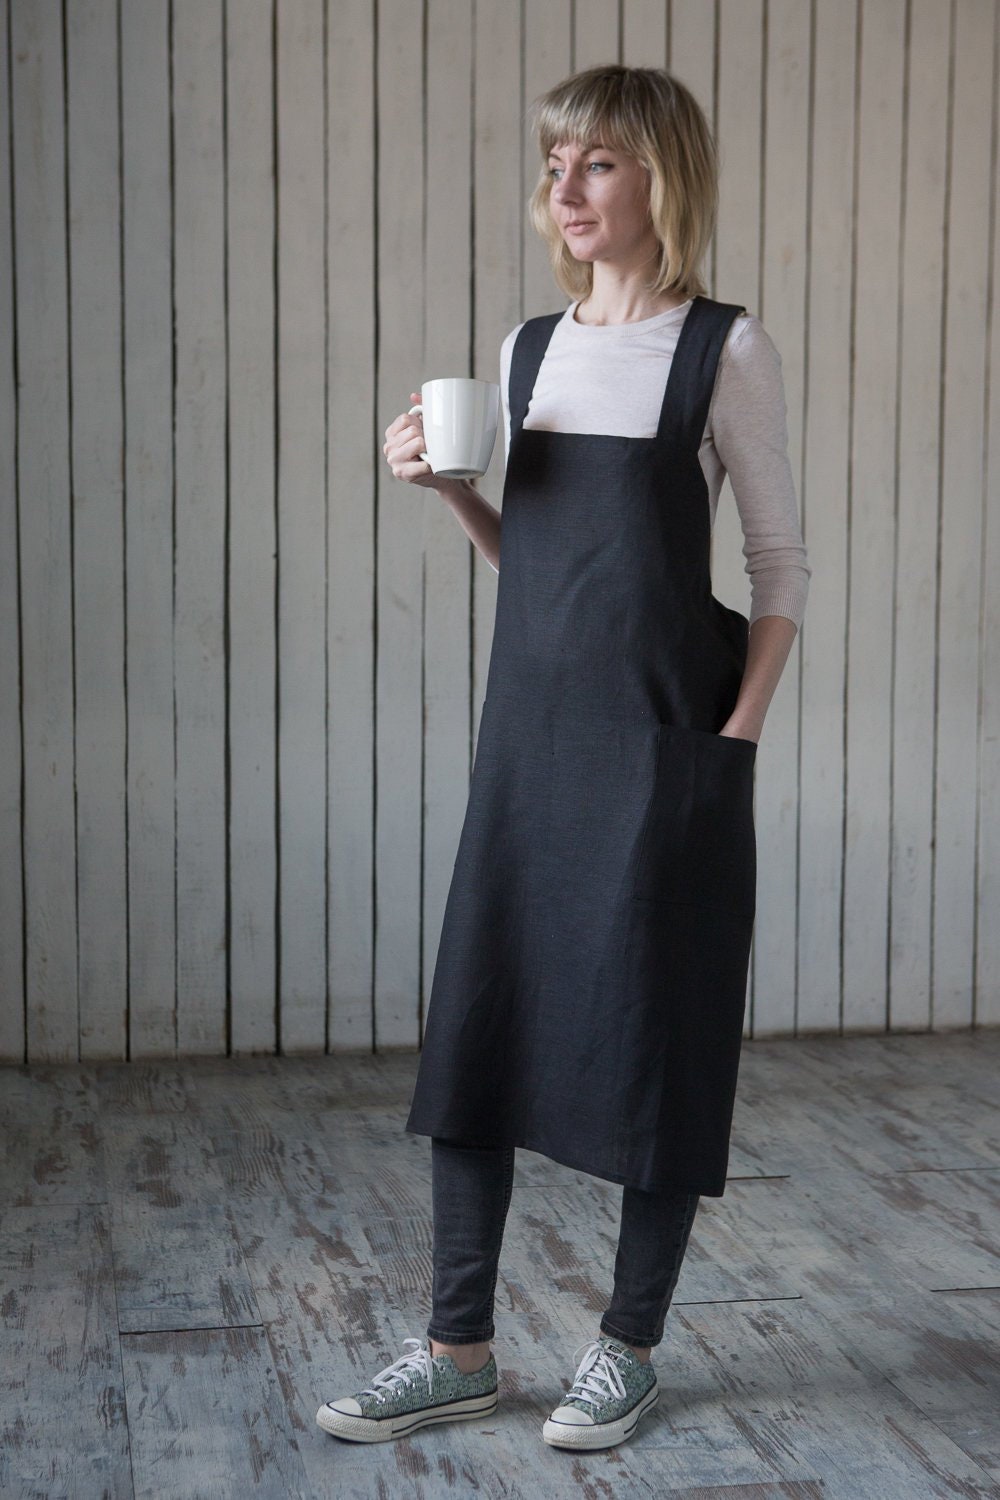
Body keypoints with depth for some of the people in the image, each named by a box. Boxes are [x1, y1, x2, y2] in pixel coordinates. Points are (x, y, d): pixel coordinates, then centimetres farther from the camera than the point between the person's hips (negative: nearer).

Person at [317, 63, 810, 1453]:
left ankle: (630, 1344, 20)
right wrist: (449, 486, 1)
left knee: (656, 1032, 4)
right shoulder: (529, 348, 11)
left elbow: (782, 562, -3)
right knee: (475, 1020, 4)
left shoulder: (724, 349, -4)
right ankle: (460, 1348, 16)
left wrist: (736, 737, -10)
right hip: (529, 733, 5)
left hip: (665, 746, -5)